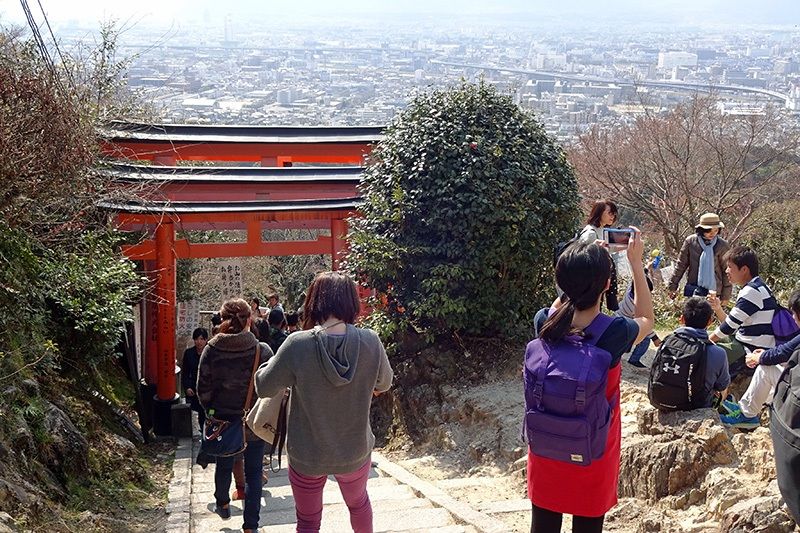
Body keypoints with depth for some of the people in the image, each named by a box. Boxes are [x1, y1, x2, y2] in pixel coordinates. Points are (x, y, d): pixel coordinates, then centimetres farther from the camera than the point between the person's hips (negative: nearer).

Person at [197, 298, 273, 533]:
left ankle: (223, 504, 48)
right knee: (253, 472, 9)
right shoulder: (262, 351, -16)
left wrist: (211, 412, 13)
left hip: (223, 419, 2)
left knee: (224, 465, 24)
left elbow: (203, 389, -4)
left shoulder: (211, 351, -11)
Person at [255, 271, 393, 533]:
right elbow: (384, 384, 0)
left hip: (307, 455, -2)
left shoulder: (297, 345, -24)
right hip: (355, 451, 2)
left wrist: (273, 362, 6)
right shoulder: (370, 341, -18)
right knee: (358, 502, 30)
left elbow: (264, 387, -11)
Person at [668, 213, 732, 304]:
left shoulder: (722, 245, -4)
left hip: (712, 290, -1)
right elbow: (681, 265, 6)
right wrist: (672, 286, 8)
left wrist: (726, 295, 3)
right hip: (692, 288, 2)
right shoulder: (690, 241, -2)